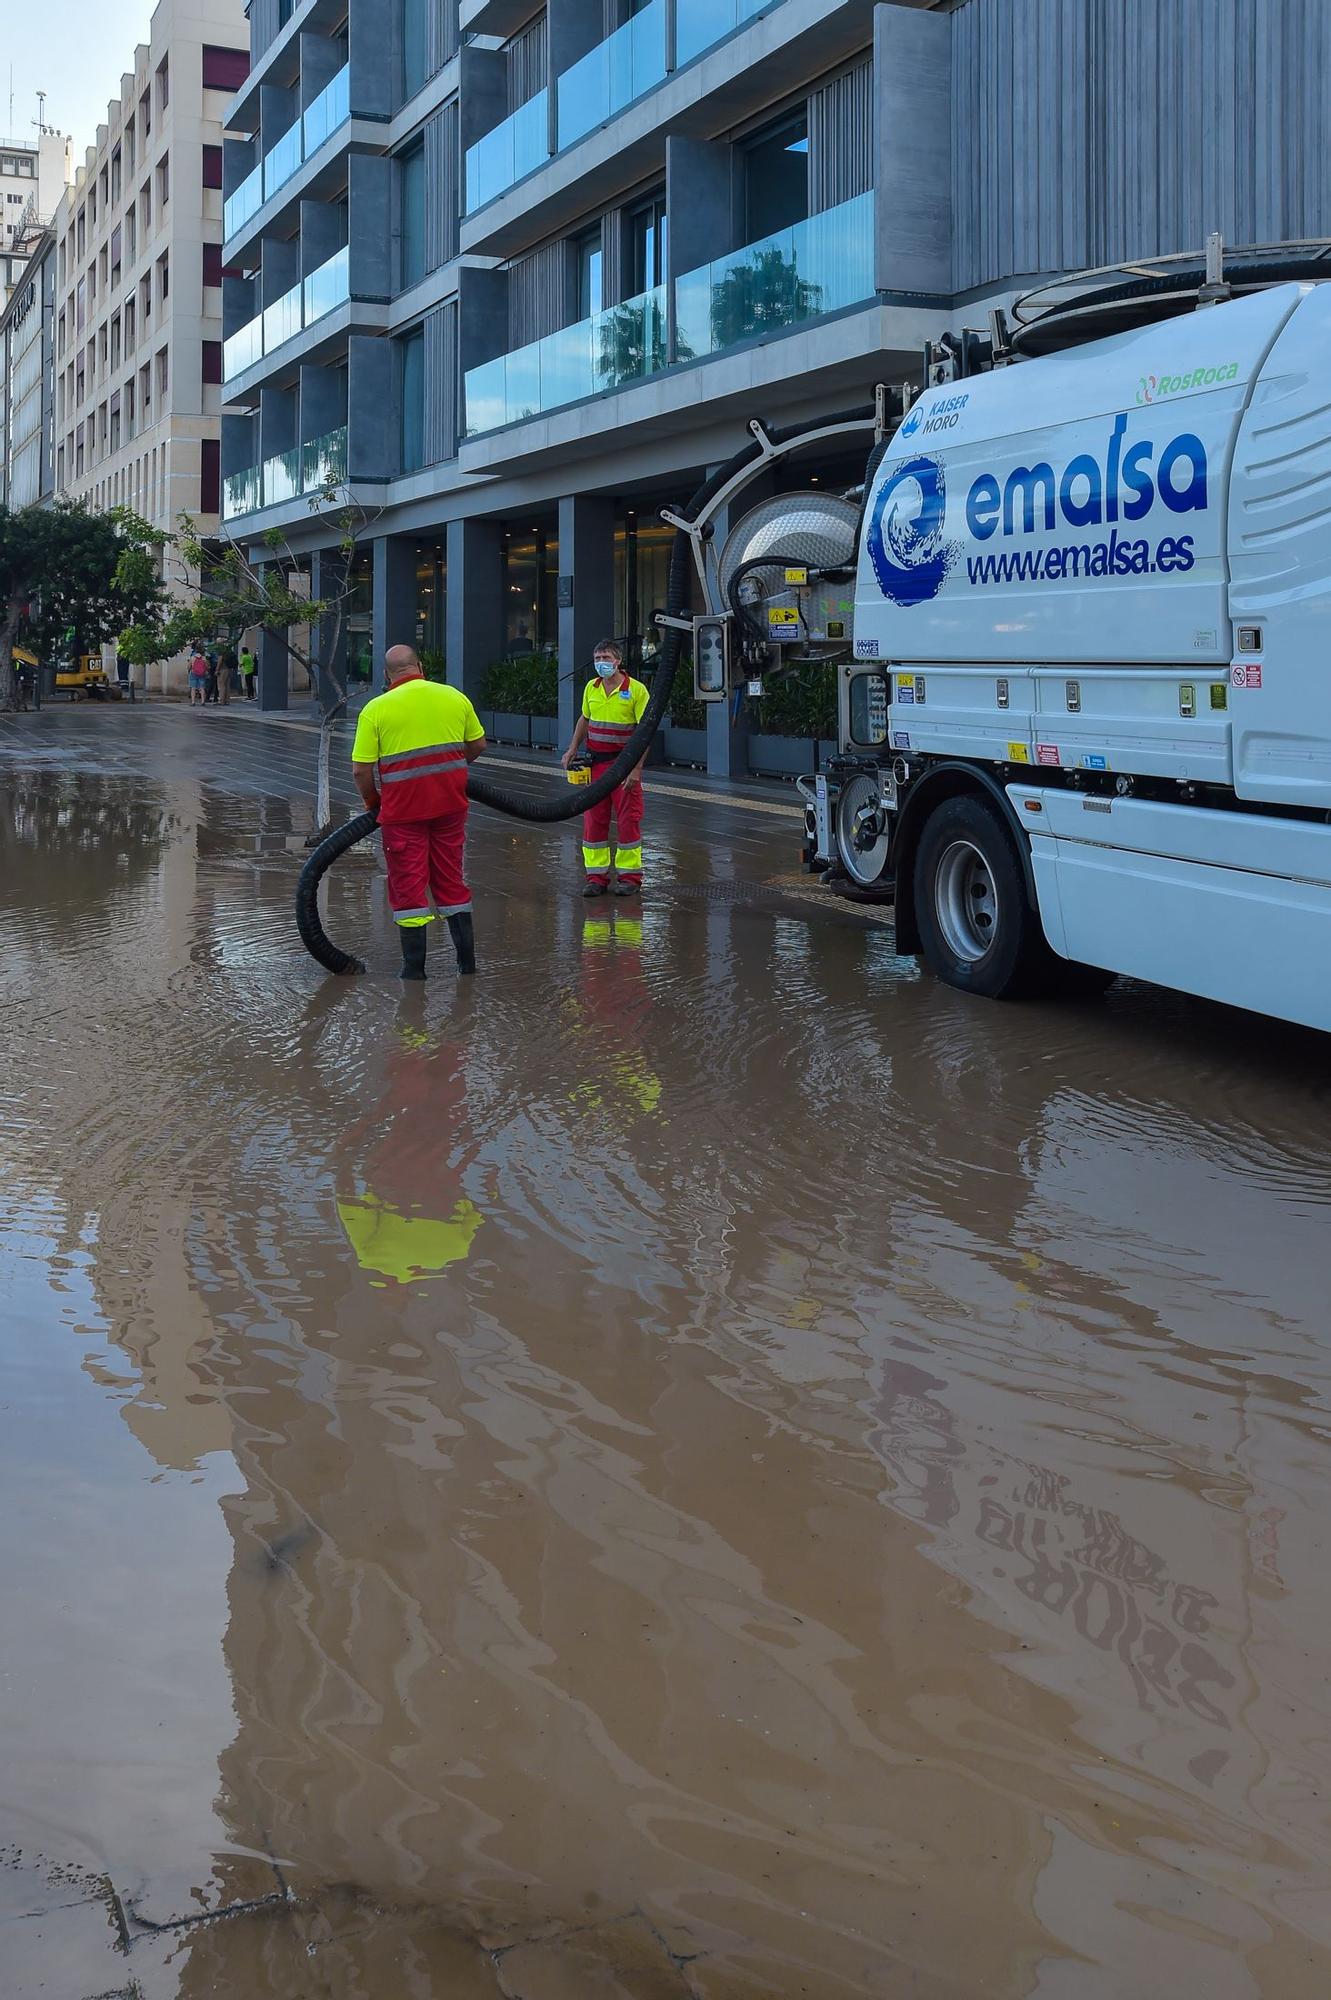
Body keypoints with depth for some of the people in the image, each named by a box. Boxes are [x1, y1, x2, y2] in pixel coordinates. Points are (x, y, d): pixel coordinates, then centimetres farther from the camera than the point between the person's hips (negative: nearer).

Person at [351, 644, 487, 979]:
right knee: (451, 878, 16)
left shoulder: (376, 709, -6)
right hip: (449, 801, 4)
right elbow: (478, 745, 15)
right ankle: (466, 956, 19)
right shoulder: (455, 697, 5)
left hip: (403, 807, -4)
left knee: (408, 883, 5)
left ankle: (414, 965, 6)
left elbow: (361, 769, -7)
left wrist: (372, 801, 10)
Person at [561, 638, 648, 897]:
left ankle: (629, 876, 8)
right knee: (593, 819, 5)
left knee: (628, 819, -1)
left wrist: (637, 768, -18)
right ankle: (596, 875, 12)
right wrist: (572, 749, 11)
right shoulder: (591, 688, 7)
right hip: (596, 761, 5)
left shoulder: (636, 689, -9)